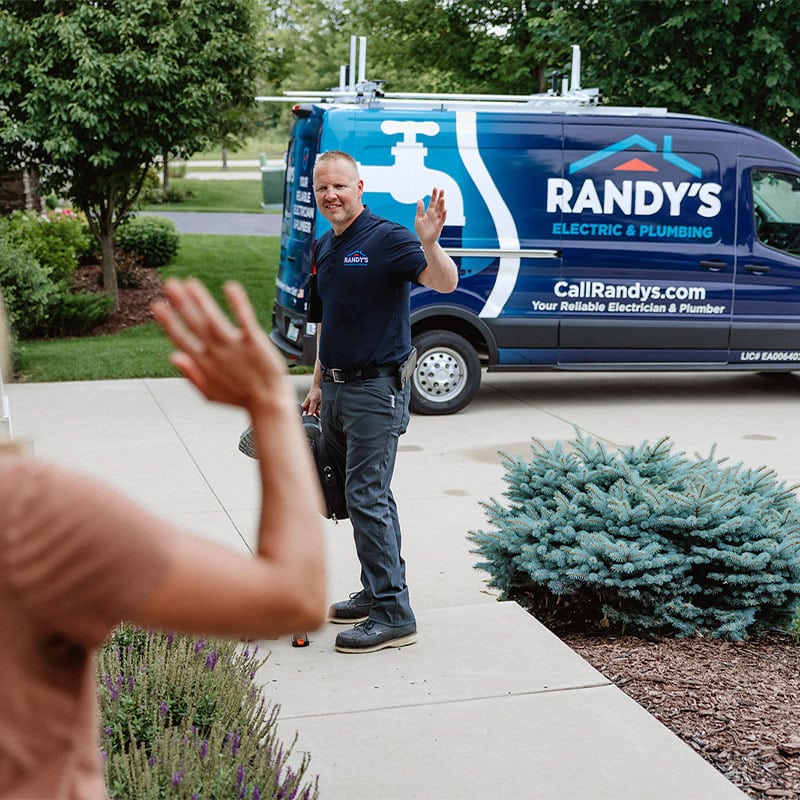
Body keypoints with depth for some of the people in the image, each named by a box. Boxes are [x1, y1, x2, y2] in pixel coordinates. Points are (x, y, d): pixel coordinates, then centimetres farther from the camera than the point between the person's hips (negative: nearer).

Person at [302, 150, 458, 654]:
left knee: (367, 498, -10)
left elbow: (445, 283, -25)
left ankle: (394, 616, -4)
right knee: (362, 496, 15)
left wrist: (429, 243, -44)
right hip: (337, 390, 8)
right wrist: (319, 382, 22)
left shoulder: (387, 239, -12)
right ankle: (377, 592, 27)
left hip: (376, 390, -8)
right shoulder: (324, 248, 13)